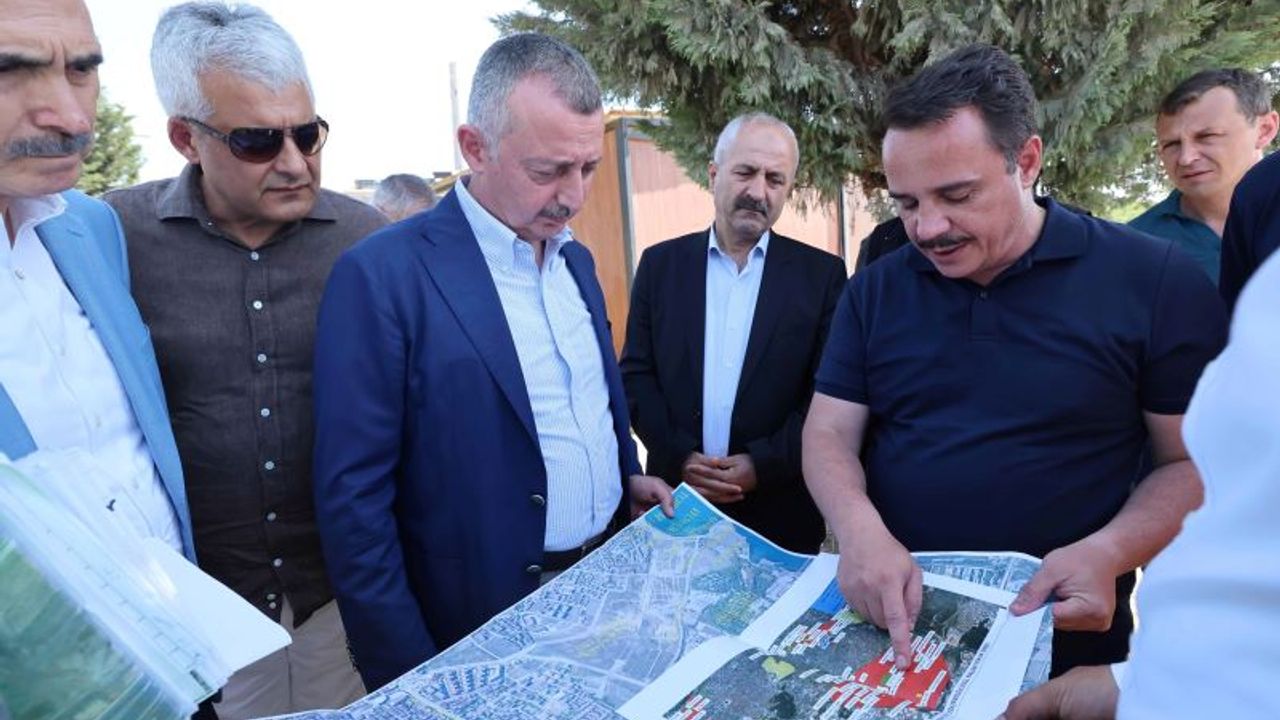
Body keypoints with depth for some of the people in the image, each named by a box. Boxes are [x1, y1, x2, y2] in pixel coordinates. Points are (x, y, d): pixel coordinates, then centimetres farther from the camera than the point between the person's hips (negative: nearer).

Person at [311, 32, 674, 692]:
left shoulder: (577, 259, 5)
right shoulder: (384, 275, -17)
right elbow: (352, 499, -16)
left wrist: (628, 477, 3)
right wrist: (410, 679, -14)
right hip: (487, 633, -6)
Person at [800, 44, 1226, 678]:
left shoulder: (1153, 282, -9)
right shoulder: (874, 290, 0)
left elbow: (1197, 461, -5)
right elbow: (829, 434, -1)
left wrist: (1106, 554, -22)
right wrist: (858, 527, -21)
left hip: (1064, 639, -2)